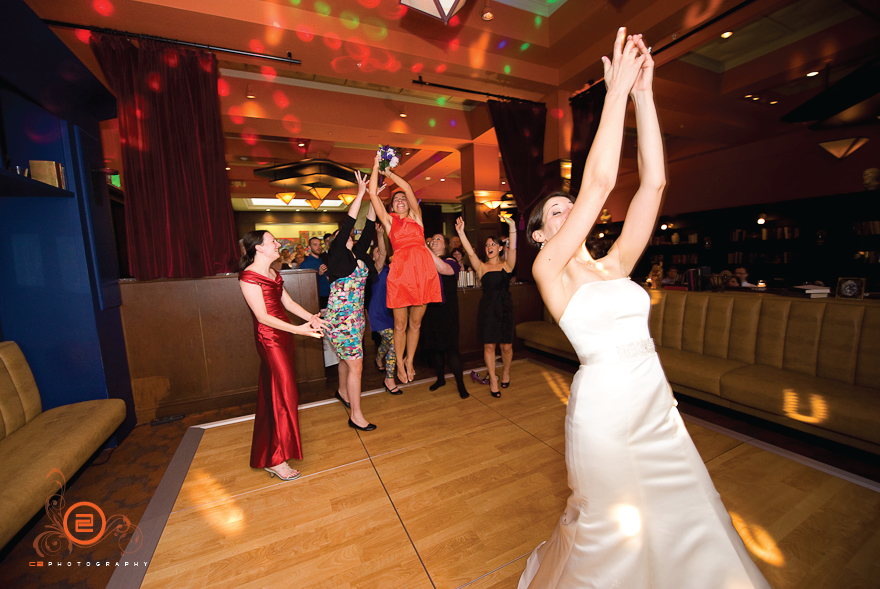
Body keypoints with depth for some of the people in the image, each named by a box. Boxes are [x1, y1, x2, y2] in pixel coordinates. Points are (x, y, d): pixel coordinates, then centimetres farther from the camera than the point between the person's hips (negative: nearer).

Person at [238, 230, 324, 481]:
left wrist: (310, 317, -5)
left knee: (277, 392, 17)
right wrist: (298, 329, -26)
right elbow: (262, 316, -20)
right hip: (269, 340, -9)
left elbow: (287, 302, 11)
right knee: (282, 395, -4)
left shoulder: (273, 273, 12)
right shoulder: (249, 277, -15)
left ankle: (271, 453, 36)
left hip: (283, 336, 9)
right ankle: (275, 460, 11)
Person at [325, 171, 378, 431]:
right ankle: (356, 415, 8)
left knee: (347, 358, 23)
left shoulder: (358, 253, 9)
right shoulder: (336, 255, -8)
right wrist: (360, 193, -15)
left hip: (356, 316, 7)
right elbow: (347, 224, -17)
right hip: (340, 318, -7)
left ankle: (343, 392, 46)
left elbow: (369, 228, 5)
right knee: (355, 364, -5)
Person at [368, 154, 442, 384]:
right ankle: (400, 365, 23)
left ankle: (409, 361, 28)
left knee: (416, 323, 10)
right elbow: (373, 194, 10)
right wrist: (376, 166, 16)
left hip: (423, 271, 2)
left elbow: (408, 188, 10)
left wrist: (389, 173, 20)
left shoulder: (416, 217, 17)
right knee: (400, 325, 5)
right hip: (400, 271, -1)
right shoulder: (389, 221, 15)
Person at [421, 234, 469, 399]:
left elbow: (444, 269, -25)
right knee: (431, 346, 11)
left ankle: (460, 384, 11)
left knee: (450, 347, -5)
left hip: (446, 311, -4)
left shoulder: (451, 261, -1)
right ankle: (440, 378, 33)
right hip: (429, 310, 5)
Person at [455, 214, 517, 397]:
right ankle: (493, 379, 22)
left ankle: (506, 373, 34)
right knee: (489, 345, 4)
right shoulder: (481, 267, 5)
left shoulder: (506, 265, 5)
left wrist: (512, 226, -24)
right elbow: (470, 253, -9)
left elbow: (513, 249, -11)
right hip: (487, 308, 0)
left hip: (505, 307, 0)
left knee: (506, 346, 6)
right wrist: (461, 232, -22)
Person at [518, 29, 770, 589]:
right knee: (612, 533, 15)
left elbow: (653, 184, 0)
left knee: (690, 525, 18)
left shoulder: (615, 266, 6)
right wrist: (618, 88, -12)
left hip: (659, 407, 6)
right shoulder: (548, 269, -11)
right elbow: (599, 182, -20)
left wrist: (644, 92, 1)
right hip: (604, 411, -5)